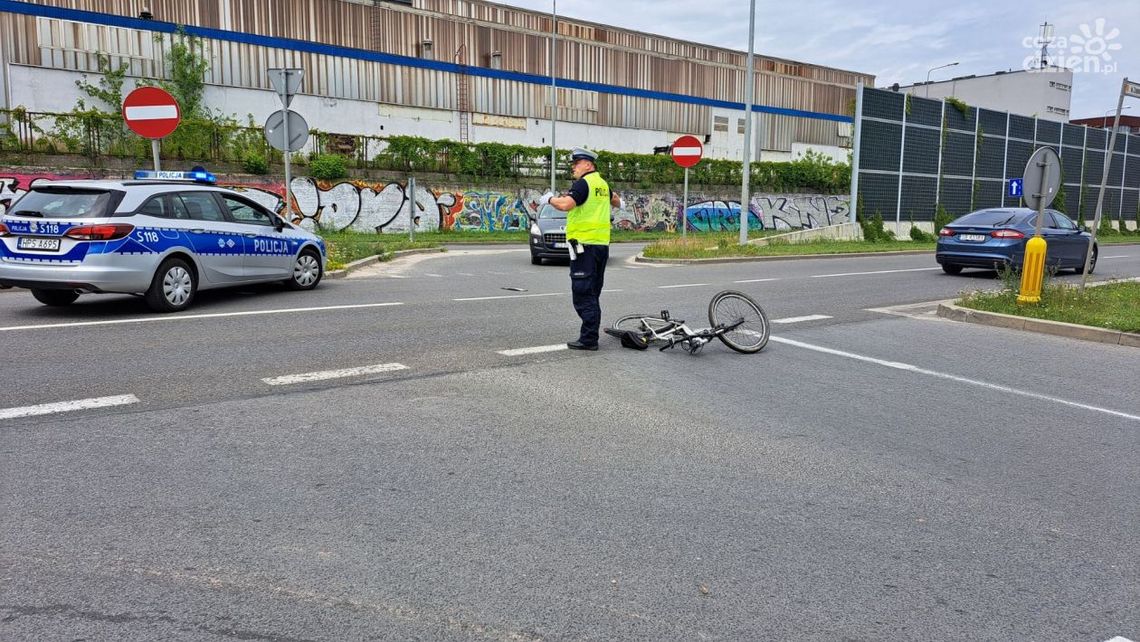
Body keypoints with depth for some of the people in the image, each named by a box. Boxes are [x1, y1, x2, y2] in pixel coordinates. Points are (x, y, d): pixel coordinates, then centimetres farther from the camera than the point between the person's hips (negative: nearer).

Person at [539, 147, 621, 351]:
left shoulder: (583, 183, -12)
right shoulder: (602, 184, 16)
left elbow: (565, 204, -25)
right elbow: (616, 201, 34)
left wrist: (549, 198, -7)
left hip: (585, 244, -9)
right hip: (602, 244, 9)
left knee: (583, 294, -7)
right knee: (592, 294, 15)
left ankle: (588, 339, -8)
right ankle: (592, 336, 20)